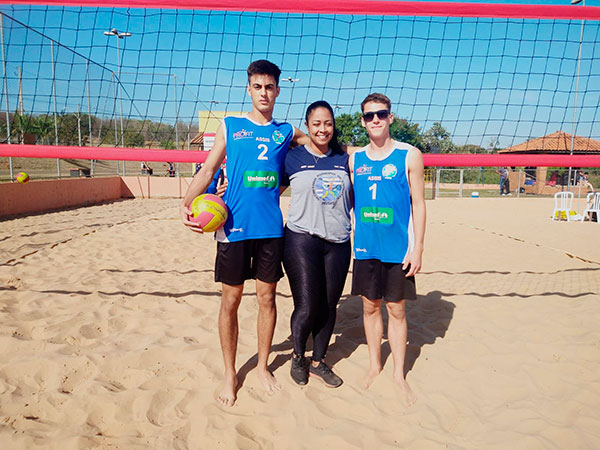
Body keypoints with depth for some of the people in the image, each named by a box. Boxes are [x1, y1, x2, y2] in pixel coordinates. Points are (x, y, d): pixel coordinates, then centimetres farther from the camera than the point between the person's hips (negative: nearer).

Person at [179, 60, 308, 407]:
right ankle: (230, 374, 21)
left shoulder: (287, 131, 11)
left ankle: (263, 366, 29)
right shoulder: (230, 126, 8)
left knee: (267, 297, 9)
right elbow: (208, 170, 4)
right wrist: (187, 204, -10)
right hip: (234, 226, -1)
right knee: (231, 299, 4)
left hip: (271, 228, 2)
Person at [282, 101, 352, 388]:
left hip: (338, 243, 4)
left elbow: (353, 197, 21)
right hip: (301, 239, -3)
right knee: (306, 307, -5)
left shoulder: (344, 159, 11)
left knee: (328, 305, 8)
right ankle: (298, 357, 25)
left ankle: (318, 362, 28)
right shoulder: (292, 157, 1)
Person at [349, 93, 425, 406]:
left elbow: (418, 204, -2)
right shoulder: (354, 158, 7)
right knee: (370, 307, 12)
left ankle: (399, 374, 23)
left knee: (396, 310, 6)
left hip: (398, 249, -3)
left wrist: (418, 247, -8)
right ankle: (374, 365, 31)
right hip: (365, 248, 3)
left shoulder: (409, 155, -2)